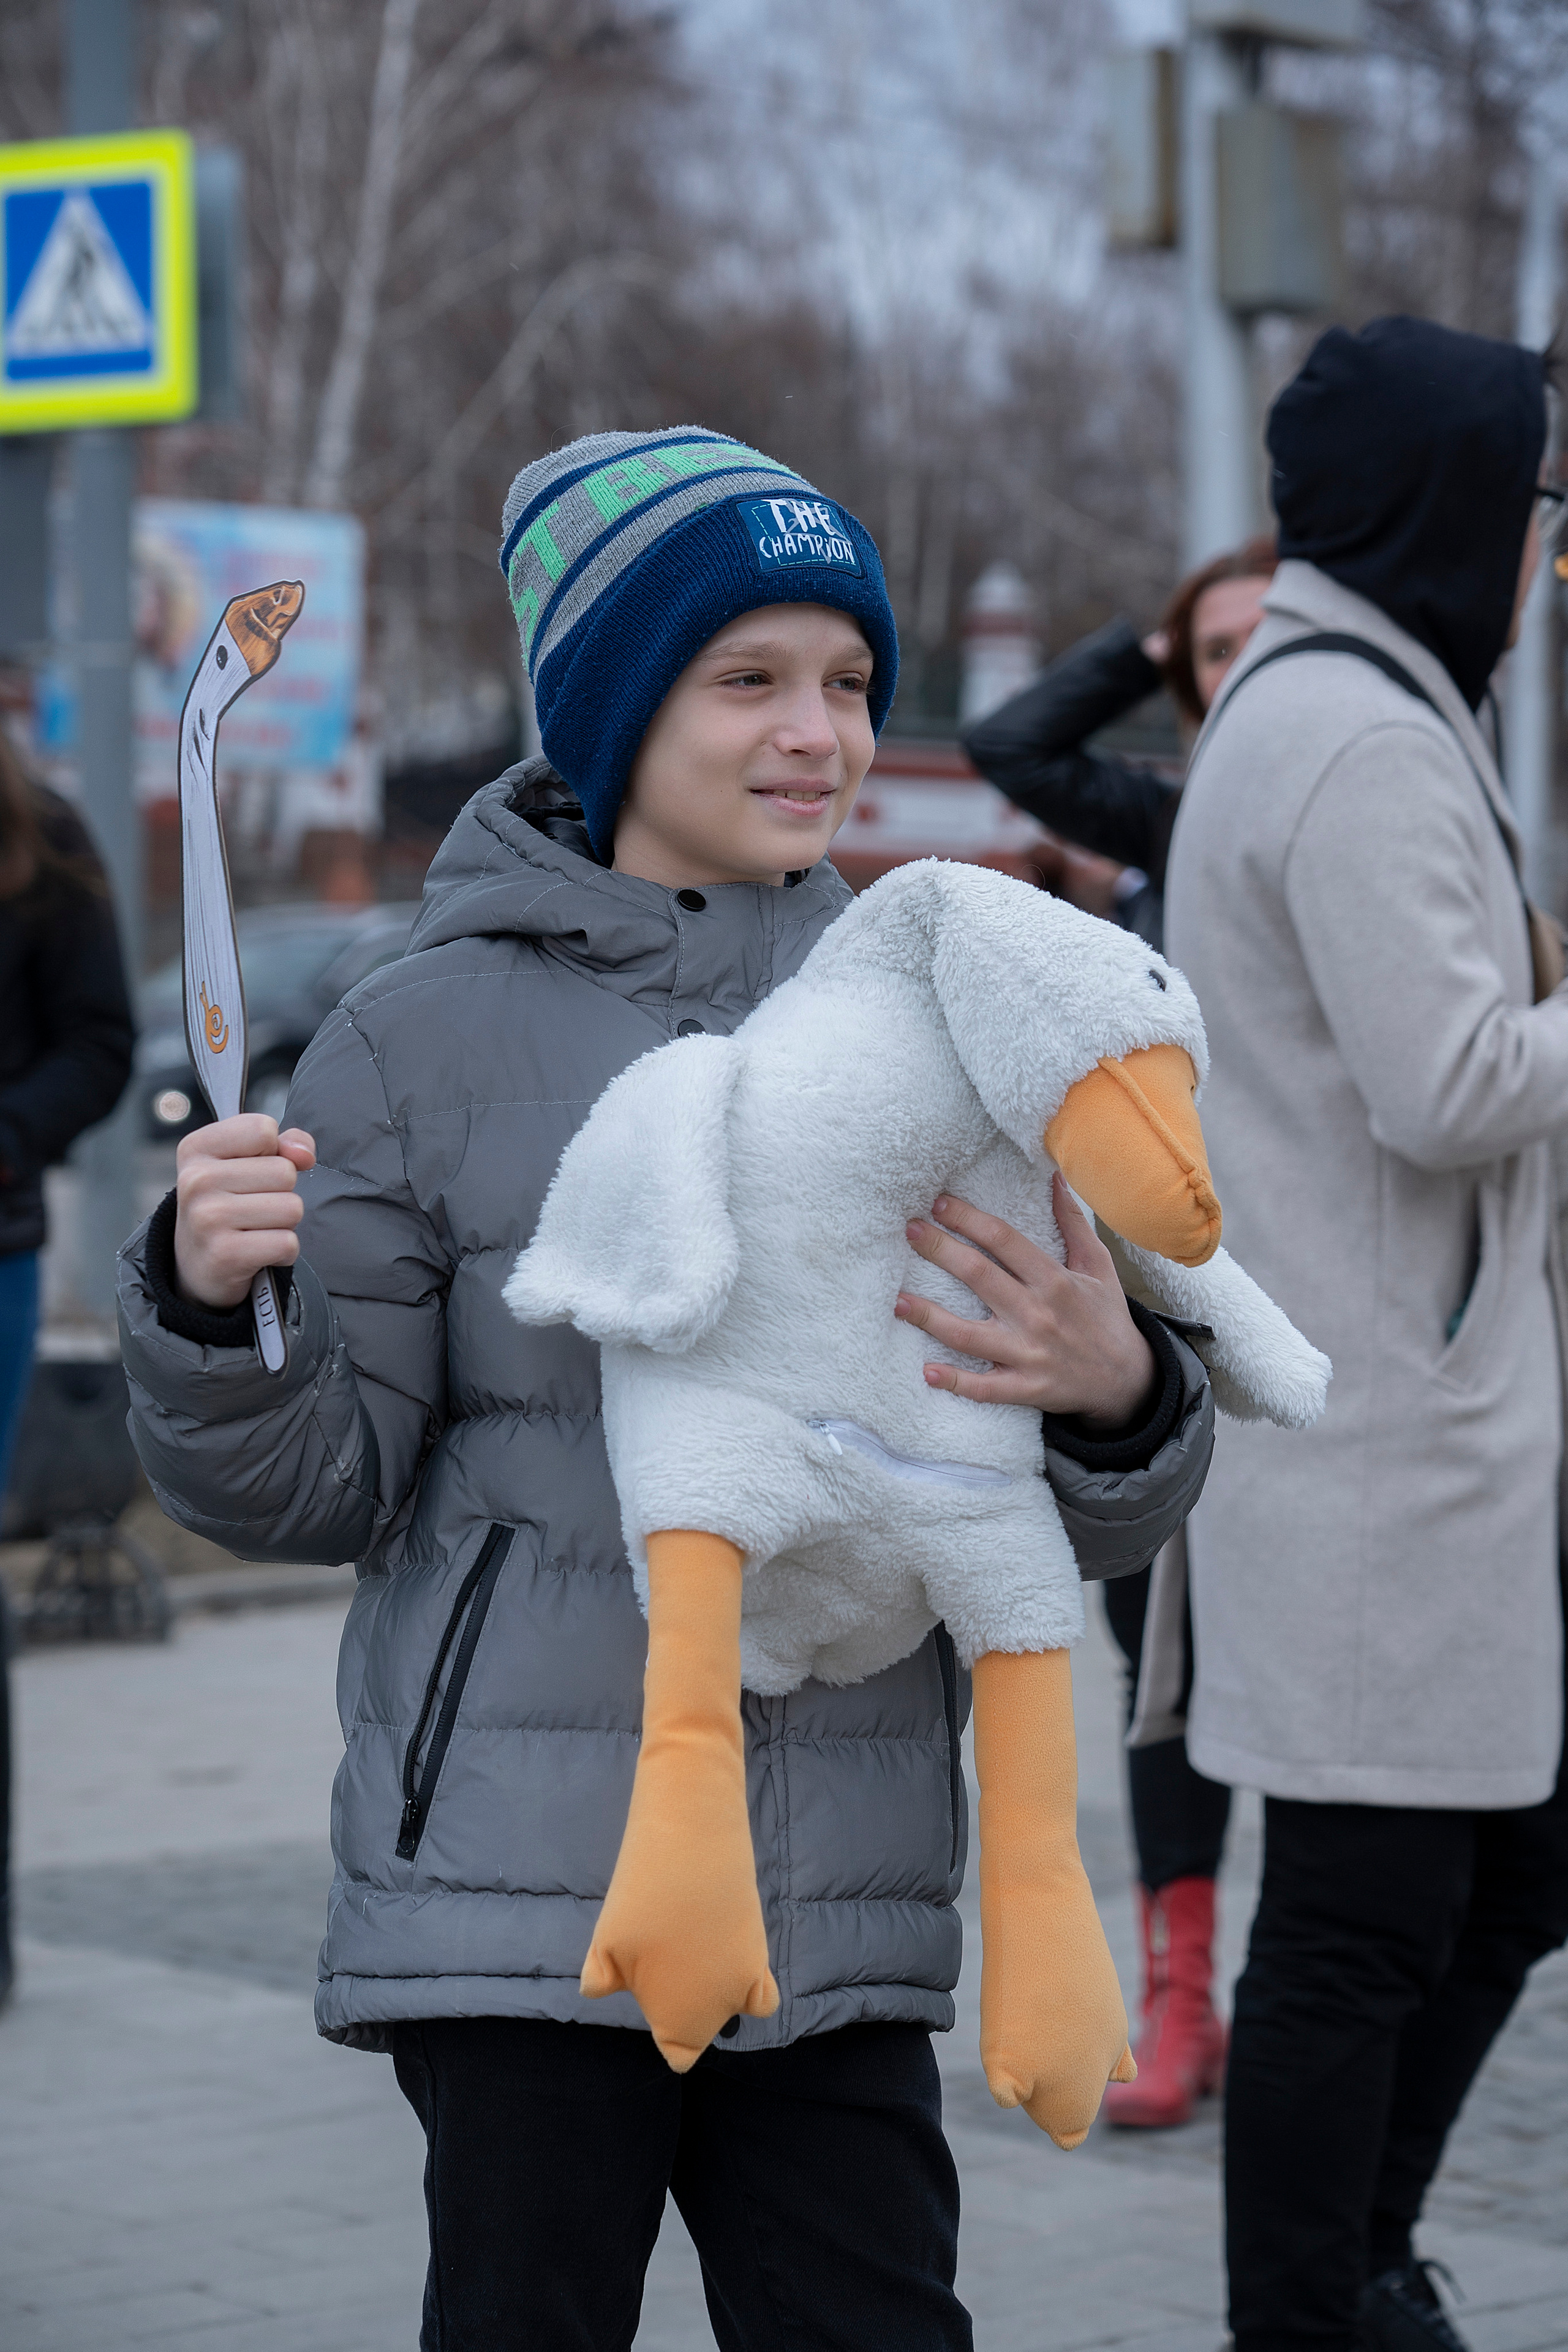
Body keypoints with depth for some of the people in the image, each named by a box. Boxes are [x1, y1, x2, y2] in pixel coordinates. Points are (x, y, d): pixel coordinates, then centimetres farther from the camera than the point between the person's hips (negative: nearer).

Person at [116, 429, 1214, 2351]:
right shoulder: (427, 1036, -1)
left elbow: (1066, 1515, 11)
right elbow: (314, 1483, 0)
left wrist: (1115, 1393, -12)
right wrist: (208, 1302, -19)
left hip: (838, 1902, 3)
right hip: (524, 1884, -3)